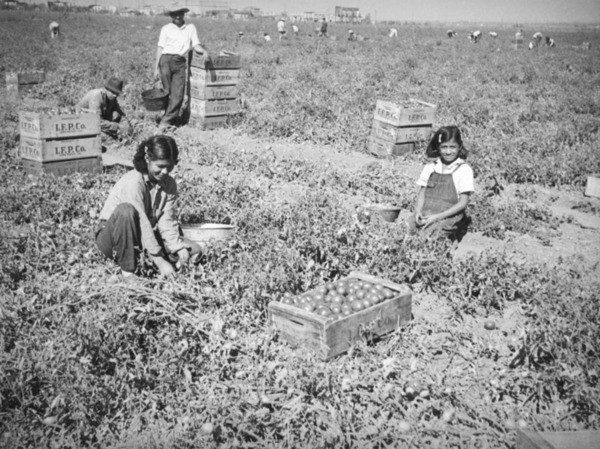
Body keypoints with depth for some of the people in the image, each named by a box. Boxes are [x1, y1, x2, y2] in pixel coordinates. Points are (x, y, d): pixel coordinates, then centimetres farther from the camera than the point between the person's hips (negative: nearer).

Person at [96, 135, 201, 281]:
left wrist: (179, 248, -25)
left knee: (194, 250, -8)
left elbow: (167, 221, -9)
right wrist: (159, 260, -33)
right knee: (125, 210, -39)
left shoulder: (169, 184, -3)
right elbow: (141, 224, -30)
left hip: (144, 237, 6)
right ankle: (127, 270, -27)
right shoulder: (133, 182, -25)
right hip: (112, 237, -6)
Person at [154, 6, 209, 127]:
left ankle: (166, 120, -6)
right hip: (167, 59, -1)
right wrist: (156, 67, 0)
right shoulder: (166, 28, 8)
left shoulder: (190, 27, 13)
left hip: (181, 63, 1)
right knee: (168, 92, -1)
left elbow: (195, 45, 8)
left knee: (178, 93, -8)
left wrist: (204, 51, -15)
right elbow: (160, 48, 6)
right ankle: (174, 117, 11)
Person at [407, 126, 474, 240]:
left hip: (448, 217, -4)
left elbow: (463, 203, -3)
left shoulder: (464, 170, 1)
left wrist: (438, 216, -12)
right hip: (425, 215, 4)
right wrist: (418, 211, -7)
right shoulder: (430, 168, 14)